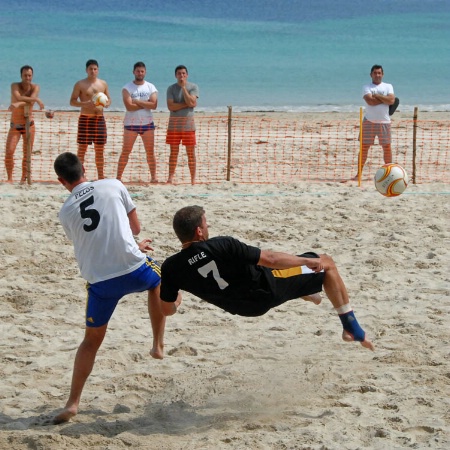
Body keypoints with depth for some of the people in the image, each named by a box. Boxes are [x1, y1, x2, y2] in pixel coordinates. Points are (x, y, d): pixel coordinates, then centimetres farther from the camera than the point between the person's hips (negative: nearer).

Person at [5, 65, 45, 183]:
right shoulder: (15, 86, -8)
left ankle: (23, 179, 9)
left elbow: (30, 102, -22)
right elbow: (18, 97, -28)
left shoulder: (35, 87, -5)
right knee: (9, 152, -13)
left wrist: (18, 104, -39)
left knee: (27, 154, 1)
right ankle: (9, 178, -3)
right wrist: (36, 99, -30)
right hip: (15, 125, -1)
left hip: (29, 125, 1)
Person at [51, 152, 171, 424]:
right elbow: (136, 227, 12)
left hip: (100, 283, 1)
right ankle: (159, 345, 31)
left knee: (92, 340, 19)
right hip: (134, 270, -1)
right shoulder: (114, 186, 2)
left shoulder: (66, 213, 7)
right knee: (159, 279, 35)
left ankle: (73, 403, 13)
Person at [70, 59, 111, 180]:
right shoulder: (80, 84, 0)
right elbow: (72, 101, -3)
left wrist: (107, 103, -6)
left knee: (100, 149, 7)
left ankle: (101, 176, 14)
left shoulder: (103, 84, 11)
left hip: (99, 119, 4)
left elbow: (108, 98, 19)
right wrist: (85, 104, -20)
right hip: (85, 118, -4)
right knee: (82, 148, -4)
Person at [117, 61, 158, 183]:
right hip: (131, 123, -2)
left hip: (147, 123, 2)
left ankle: (153, 176, 11)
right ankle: (118, 177, -2)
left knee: (150, 152, 5)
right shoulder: (127, 88, -2)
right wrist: (146, 104, -10)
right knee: (125, 152, -3)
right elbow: (129, 106, -16)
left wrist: (137, 102, -14)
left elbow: (154, 105, -10)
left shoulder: (151, 87, 5)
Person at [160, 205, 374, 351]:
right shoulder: (222, 246, -31)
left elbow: (168, 310, -5)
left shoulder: (170, 268, -17)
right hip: (267, 290, -6)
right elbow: (271, 260, -26)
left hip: (244, 307, 6)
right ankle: (351, 327, 13)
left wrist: (177, 299, 19)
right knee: (326, 262, 8)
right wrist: (307, 261, -12)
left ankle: (306, 292, 51)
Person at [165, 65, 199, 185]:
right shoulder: (171, 88, 3)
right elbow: (171, 106, -9)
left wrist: (184, 87, -11)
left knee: (191, 152, 0)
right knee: (174, 151, 3)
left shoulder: (193, 87, 2)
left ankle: (193, 179, 2)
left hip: (188, 123, -1)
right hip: (174, 123, 1)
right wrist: (187, 104, -12)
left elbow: (191, 102, -14)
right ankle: (170, 177, 5)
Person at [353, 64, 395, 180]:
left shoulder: (388, 86, 9)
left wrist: (377, 95, -9)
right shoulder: (367, 87, 3)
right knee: (364, 147, -1)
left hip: (384, 122, 1)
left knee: (387, 147, 3)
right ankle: (359, 173, 1)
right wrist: (385, 99, -9)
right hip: (369, 121, -1)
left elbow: (391, 100, -8)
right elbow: (370, 101, -15)